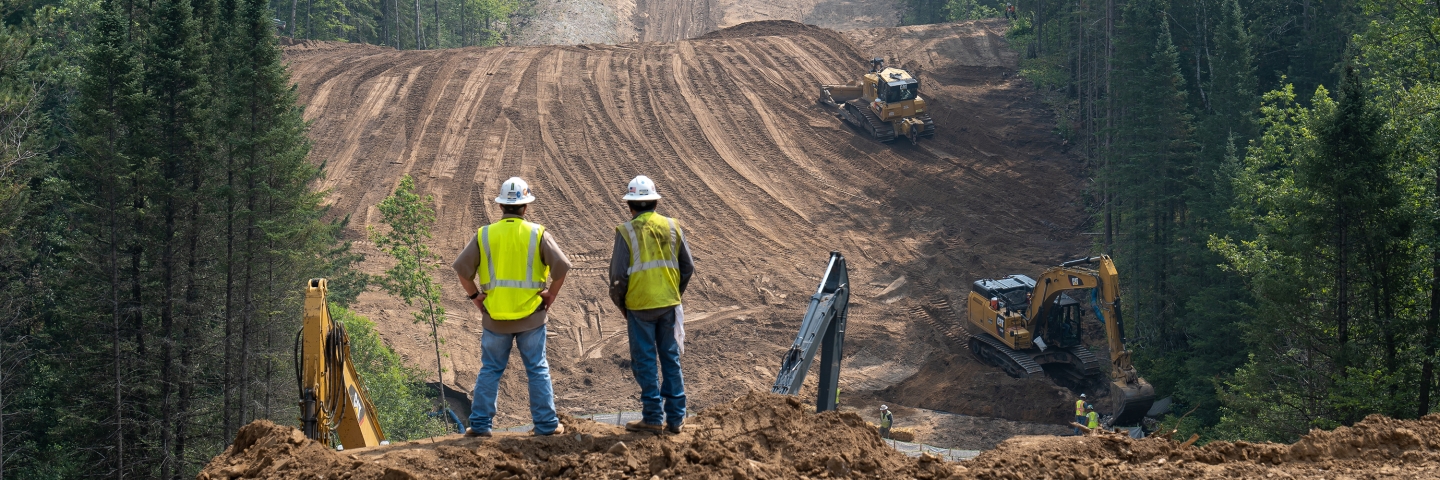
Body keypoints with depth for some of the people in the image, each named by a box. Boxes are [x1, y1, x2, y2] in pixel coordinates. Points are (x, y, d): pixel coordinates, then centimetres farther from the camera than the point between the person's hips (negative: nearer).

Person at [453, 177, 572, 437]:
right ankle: (546, 423, 9)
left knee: (490, 370, 10)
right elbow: (561, 266, -10)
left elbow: (462, 269, -2)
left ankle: (480, 424, 9)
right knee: (538, 370, 8)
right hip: (531, 316, -1)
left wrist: (475, 296, 9)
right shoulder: (538, 234, -5)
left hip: (494, 316, 1)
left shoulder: (484, 235, -2)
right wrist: (551, 294, 3)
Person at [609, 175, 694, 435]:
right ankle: (675, 418, 12)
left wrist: (620, 304, 6)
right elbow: (687, 267, 7)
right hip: (670, 305, 4)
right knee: (671, 358, 11)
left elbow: (618, 275, -9)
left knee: (645, 362, 4)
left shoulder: (626, 231, -9)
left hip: (640, 306, -4)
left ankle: (652, 418, 4)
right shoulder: (672, 227, 3)